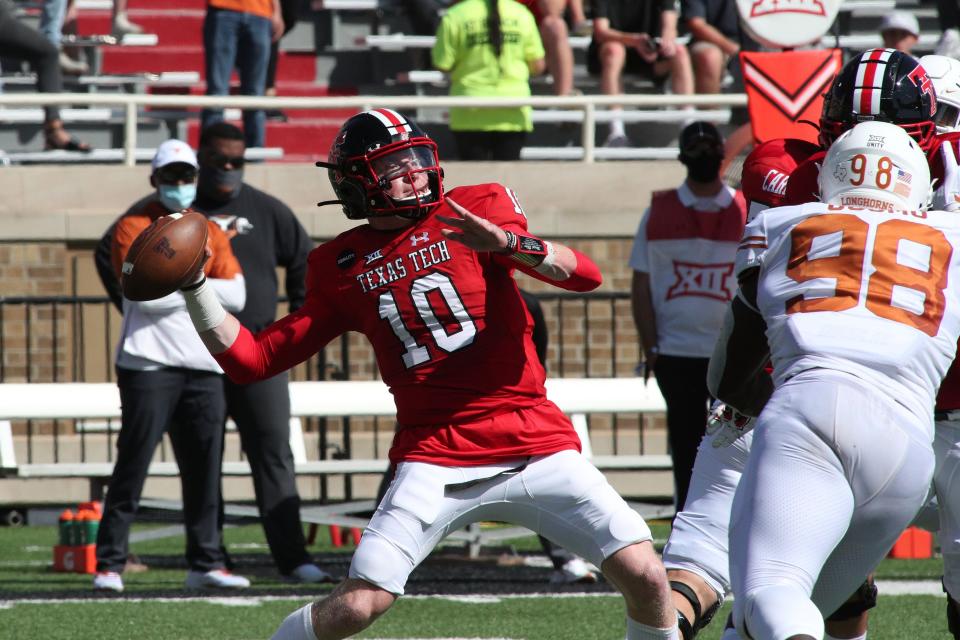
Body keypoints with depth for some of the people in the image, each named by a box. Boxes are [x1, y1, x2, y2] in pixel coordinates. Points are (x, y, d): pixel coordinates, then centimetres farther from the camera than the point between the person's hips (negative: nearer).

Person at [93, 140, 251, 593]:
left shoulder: (211, 233, 16)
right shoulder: (133, 228, 2)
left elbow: (235, 295, 4)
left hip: (203, 368, 5)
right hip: (149, 365, -5)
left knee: (204, 467, 4)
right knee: (133, 465, -7)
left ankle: (205, 563, 10)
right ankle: (109, 564, -5)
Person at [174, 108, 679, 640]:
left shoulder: (478, 211, 2)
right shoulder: (342, 267, 6)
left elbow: (586, 275, -11)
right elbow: (252, 360, 9)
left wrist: (506, 242, -28)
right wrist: (193, 288, -2)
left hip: (535, 445, 0)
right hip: (435, 462, 0)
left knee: (645, 579, -9)